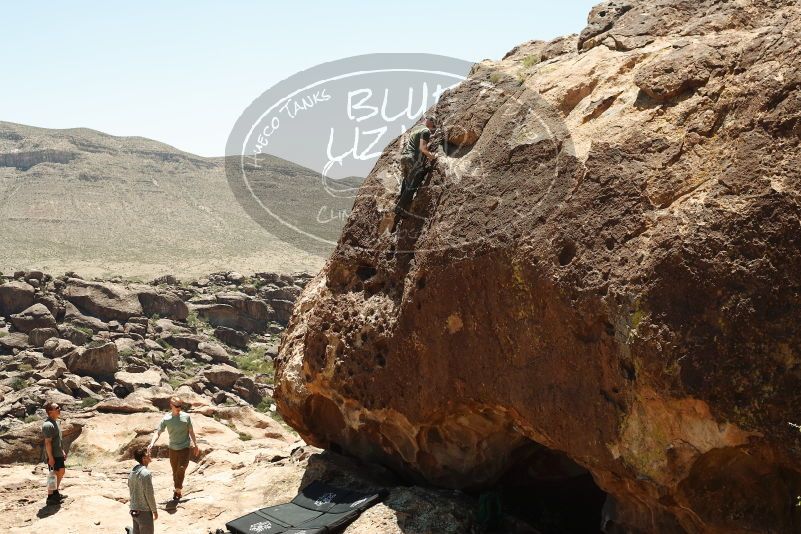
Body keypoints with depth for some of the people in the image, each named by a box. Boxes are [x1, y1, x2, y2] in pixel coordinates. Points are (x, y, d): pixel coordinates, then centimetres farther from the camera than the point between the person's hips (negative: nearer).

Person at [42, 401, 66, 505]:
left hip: (58, 454, 10)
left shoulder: (55, 422, 9)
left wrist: (62, 451, 22)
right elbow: (48, 442, -23)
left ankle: (56, 493, 33)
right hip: (53, 455, -10)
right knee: (54, 475, -2)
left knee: (61, 471, 19)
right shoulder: (48, 425, -22)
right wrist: (50, 457, -23)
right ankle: (50, 497, 8)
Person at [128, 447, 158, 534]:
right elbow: (149, 495, -18)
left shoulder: (132, 471, 4)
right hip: (144, 511, -8)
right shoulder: (146, 473, -21)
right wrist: (154, 511, -8)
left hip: (134, 510, 8)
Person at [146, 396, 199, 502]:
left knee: (181, 469, -15)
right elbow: (158, 432, -10)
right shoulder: (166, 419, -6)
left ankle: (178, 489, 1)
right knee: (175, 471, 11)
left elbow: (191, 431, 6)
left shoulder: (186, 416, -5)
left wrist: (195, 445, 11)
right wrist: (151, 444, -25)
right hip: (173, 448, 2)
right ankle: (177, 490, 28)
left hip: (185, 448, -1)